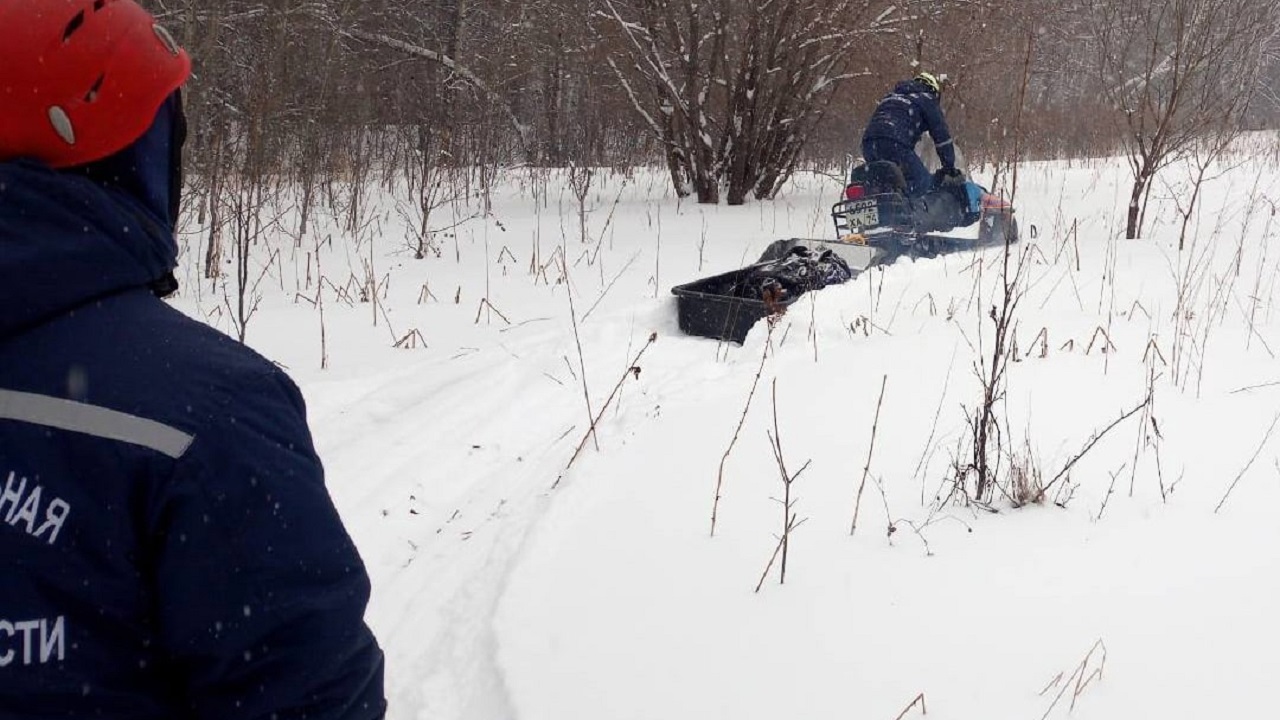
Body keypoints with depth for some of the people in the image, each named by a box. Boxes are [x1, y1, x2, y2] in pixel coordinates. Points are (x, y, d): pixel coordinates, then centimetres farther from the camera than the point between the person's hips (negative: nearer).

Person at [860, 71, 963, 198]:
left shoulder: (890, 97, 38)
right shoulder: (927, 99, 18)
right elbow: (941, 134, 14)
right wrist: (949, 166, 21)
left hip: (868, 144, 7)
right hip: (895, 145, -7)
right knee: (924, 183, -6)